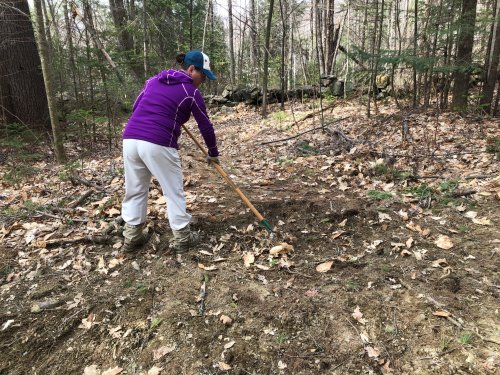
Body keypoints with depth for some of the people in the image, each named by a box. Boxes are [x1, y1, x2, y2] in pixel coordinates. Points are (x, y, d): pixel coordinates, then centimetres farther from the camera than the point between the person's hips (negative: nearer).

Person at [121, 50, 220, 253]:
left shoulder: (154, 80, 20)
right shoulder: (191, 92, 4)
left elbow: (136, 108, 23)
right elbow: (206, 126, 9)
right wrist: (213, 153, 22)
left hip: (130, 139, 6)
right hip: (158, 145, -6)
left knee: (135, 190, 16)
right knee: (174, 192, 8)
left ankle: (132, 236, 25)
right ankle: (182, 238, 18)